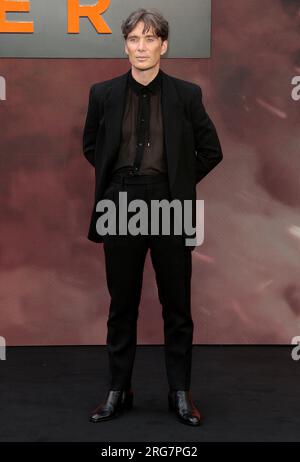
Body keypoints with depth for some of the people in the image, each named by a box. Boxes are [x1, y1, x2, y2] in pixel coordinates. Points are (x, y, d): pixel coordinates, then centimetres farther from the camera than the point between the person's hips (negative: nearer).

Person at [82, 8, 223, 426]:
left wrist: (180, 183, 3)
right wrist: (114, 180, 7)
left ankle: (181, 393, 19)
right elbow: (91, 145, 16)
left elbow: (210, 150, 8)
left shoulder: (186, 95, 0)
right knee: (122, 305, 9)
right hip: (120, 207, 1)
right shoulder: (103, 93, 3)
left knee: (177, 306, 6)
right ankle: (119, 391, 21)